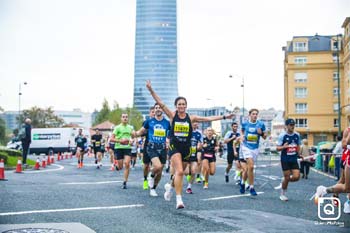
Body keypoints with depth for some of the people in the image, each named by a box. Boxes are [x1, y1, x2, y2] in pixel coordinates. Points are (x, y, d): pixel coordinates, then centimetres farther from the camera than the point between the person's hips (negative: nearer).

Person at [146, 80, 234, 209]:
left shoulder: (191, 118, 4)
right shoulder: (172, 115, -2)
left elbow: (208, 118, 6)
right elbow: (161, 103, -11)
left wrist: (224, 117, 5)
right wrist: (151, 90, -21)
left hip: (186, 148, 4)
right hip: (174, 146, -4)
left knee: (179, 172, 16)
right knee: (179, 171, -20)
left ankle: (170, 186, 48)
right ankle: (179, 199, -16)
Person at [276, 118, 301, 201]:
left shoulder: (297, 135, 4)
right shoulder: (282, 135, -9)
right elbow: (278, 148, -8)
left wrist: (298, 154, 12)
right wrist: (283, 147, -28)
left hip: (294, 159, 4)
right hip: (285, 160, -4)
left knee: (296, 177, -8)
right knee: (287, 177, -1)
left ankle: (285, 181, 24)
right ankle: (283, 194, 19)